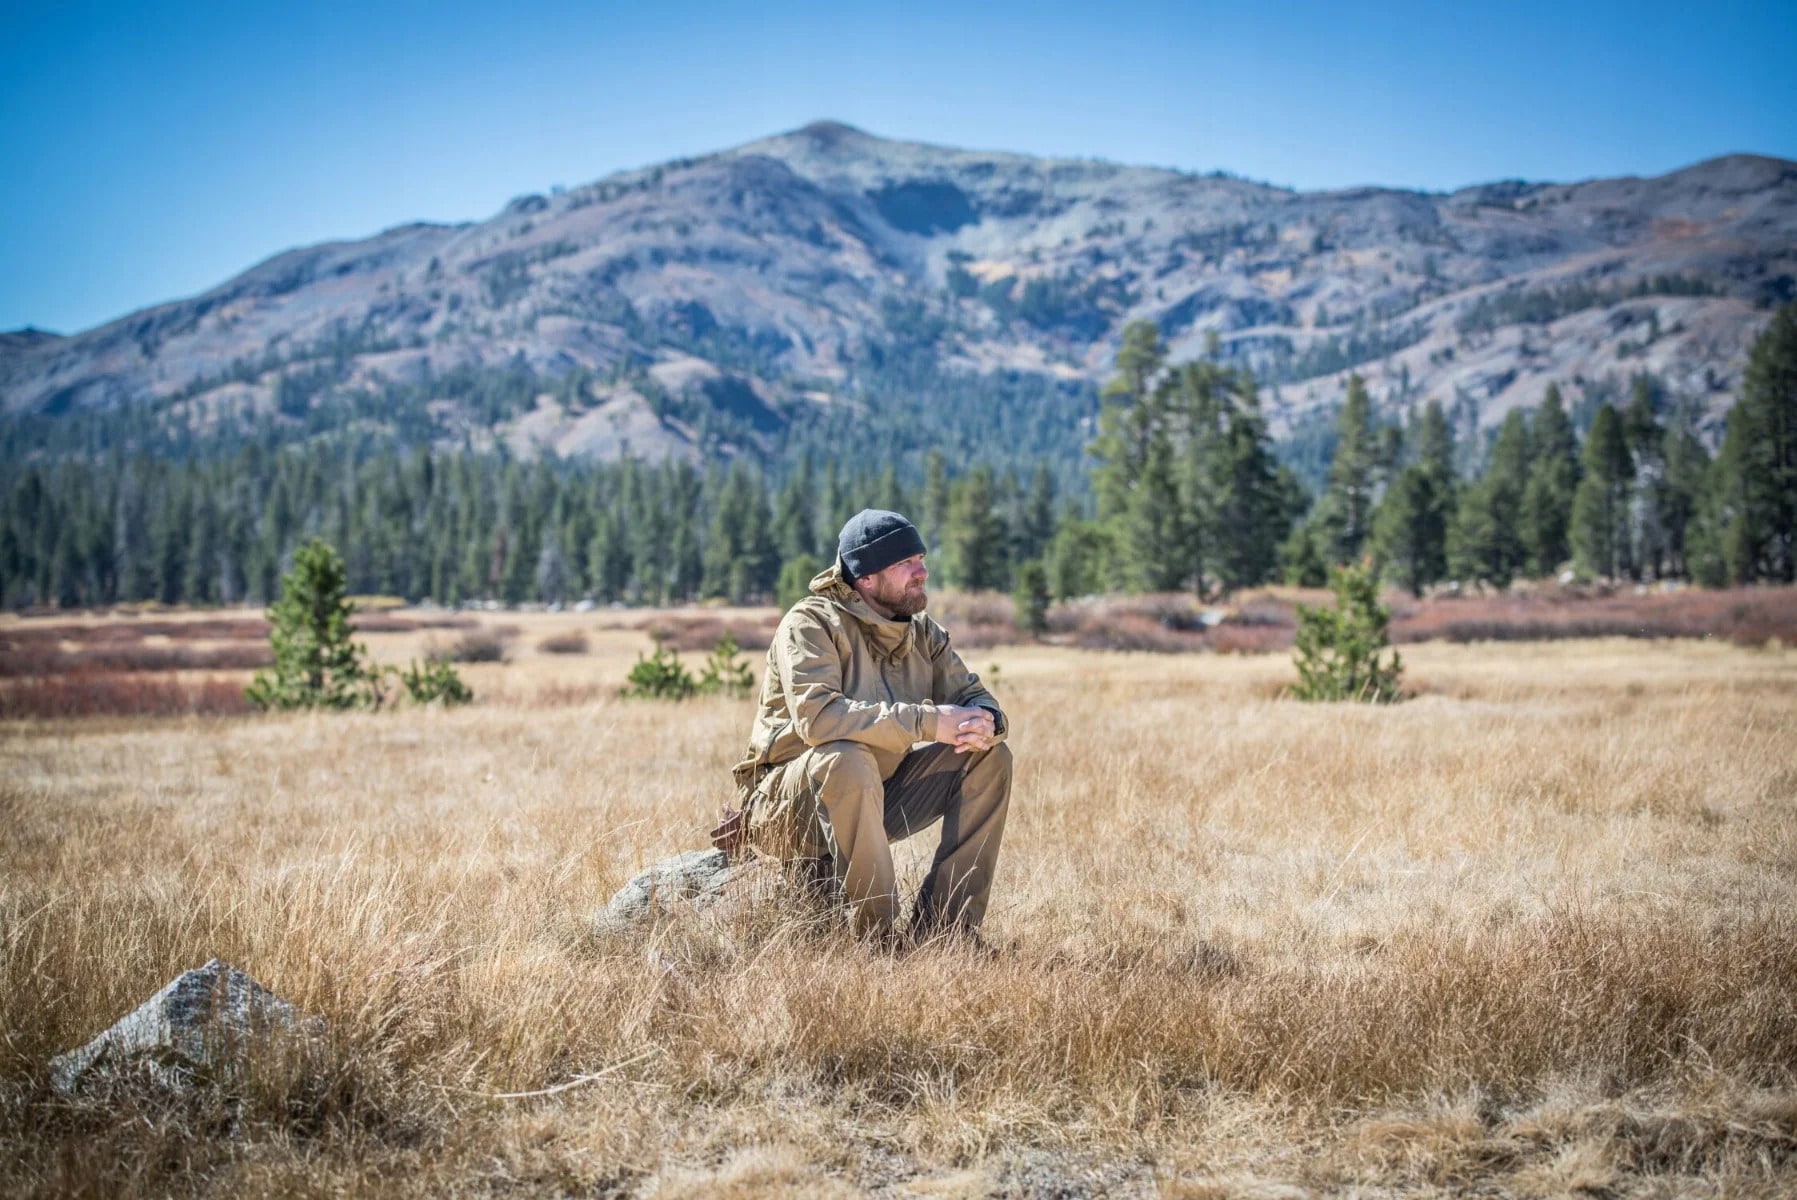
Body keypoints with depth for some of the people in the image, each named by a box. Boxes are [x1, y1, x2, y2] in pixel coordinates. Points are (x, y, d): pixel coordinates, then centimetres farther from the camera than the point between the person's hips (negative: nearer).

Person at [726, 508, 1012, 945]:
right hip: (788, 804, -7)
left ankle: (943, 928, -10)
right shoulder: (812, 623, -18)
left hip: (877, 798, 7)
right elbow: (816, 715, -33)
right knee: (847, 759, -39)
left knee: (990, 756, -7)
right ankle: (876, 938, -28)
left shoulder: (921, 631, 5)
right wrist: (927, 722, -36)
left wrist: (985, 722, -24)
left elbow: (973, 695, 3)